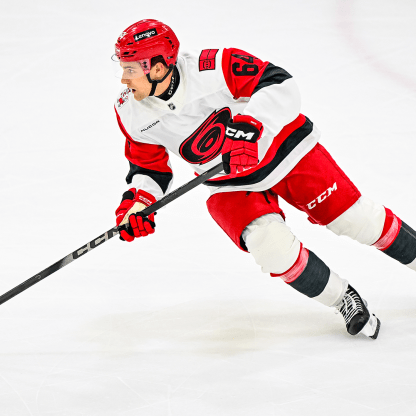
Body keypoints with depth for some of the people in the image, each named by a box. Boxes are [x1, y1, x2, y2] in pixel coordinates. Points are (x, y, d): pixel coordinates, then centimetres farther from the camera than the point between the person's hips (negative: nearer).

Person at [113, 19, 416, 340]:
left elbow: (282, 87, -31)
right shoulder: (131, 113, -13)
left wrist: (247, 126, -43)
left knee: (356, 218, 1)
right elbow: (150, 167, 1)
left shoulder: (212, 68, -30)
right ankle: (344, 300, 2)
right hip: (230, 184, 3)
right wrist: (137, 202, -16)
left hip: (282, 147, -3)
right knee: (273, 247, -19)